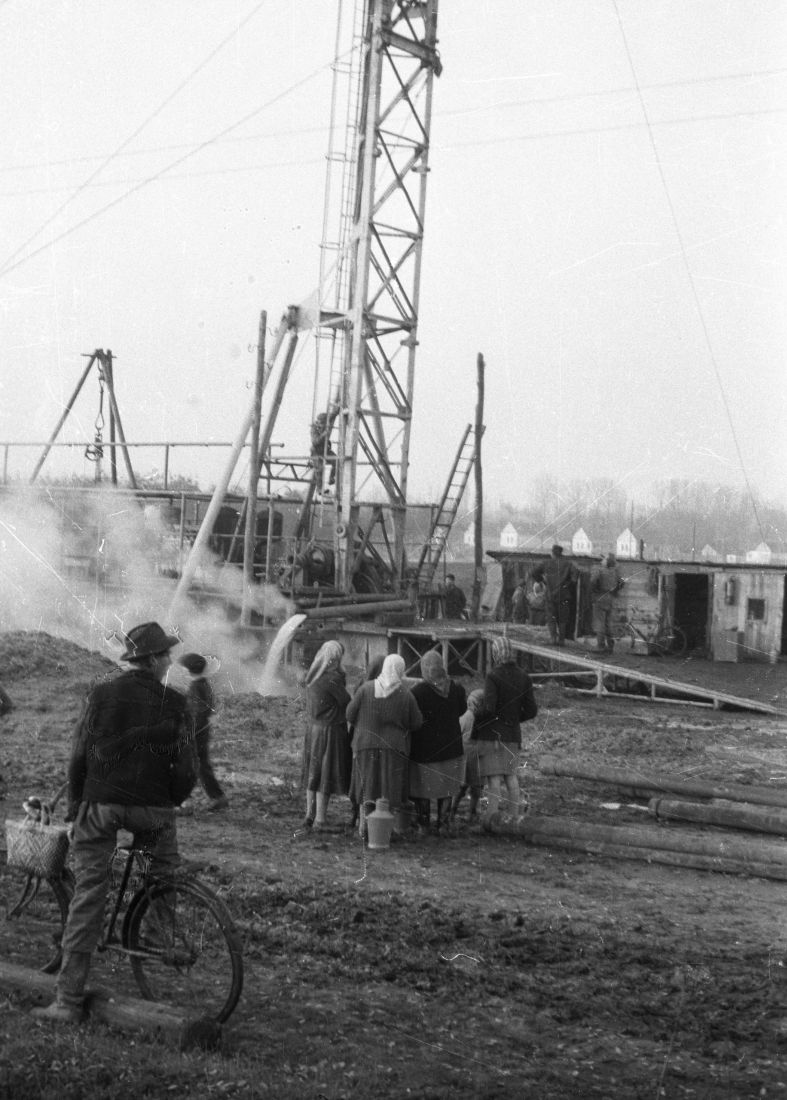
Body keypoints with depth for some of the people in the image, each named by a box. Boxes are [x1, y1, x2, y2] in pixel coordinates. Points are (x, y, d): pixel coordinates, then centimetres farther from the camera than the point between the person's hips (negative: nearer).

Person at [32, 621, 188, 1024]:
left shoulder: (101, 694, 2)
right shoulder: (173, 702, -2)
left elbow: (78, 755, 4)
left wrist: (74, 804, 16)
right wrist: (171, 801, 18)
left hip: (100, 805, 1)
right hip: (151, 808, -1)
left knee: (88, 897, 3)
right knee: (164, 862, 31)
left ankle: (68, 1001, 3)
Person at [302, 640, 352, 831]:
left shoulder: (312, 677, 4)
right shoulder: (331, 679, -20)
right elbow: (347, 702, -13)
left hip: (314, 729, 8)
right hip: (331, 731, -8)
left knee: (313, 774, 16)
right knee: (326, 776, 1)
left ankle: (310, 815, 22)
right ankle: (320, 820, 5)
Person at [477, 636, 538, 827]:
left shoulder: (493, 676, -14)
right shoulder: (523, 677, 3)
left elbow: (489, 708, -22)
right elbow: (532, 710, 5)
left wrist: (475, 721, -6)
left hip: (491, 732, -5)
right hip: (512, 733, 5)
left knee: (493, 775, -3)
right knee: (510, 774, 17)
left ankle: (493, 808, -18)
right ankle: (516, 812, 19)